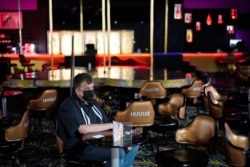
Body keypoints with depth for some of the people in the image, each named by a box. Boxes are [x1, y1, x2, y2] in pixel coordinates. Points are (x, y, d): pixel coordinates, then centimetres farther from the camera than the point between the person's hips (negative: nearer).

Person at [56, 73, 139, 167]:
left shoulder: (92, 102, 12)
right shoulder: (68, 106, -16)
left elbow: (105, 123, 14)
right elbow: (83, 129, -28)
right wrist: (112, 125, -19)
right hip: (79, 147, -9)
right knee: (118, 153, -27)